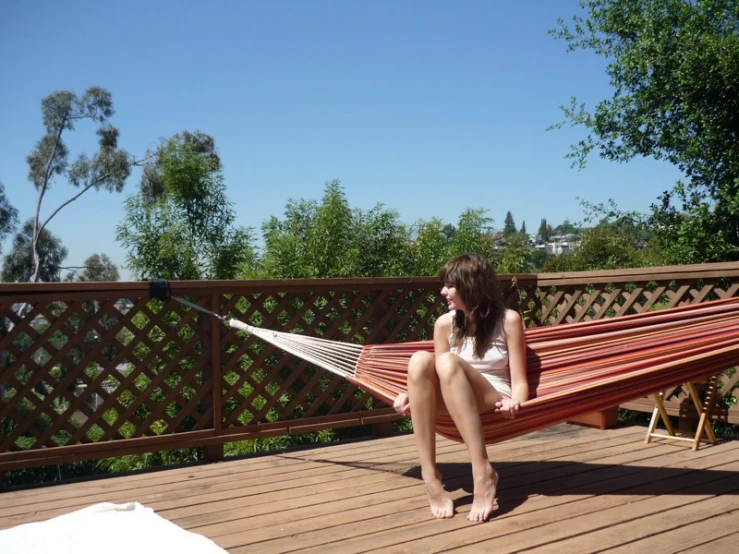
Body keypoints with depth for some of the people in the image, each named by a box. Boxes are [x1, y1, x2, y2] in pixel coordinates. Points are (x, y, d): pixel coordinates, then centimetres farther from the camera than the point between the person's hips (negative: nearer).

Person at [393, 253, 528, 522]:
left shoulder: (508, 319, -3)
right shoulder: (445, 323, 5)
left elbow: (519, 381, -5)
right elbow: (438, 378, 10)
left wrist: (514, 403, -28)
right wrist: (413, 394, -10)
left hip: (494, 405, -3)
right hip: (455, 405, 3)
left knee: (448, 362, -33)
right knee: (420, 360, -28)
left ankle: (483, 472, -36)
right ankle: (430, 476, -33)